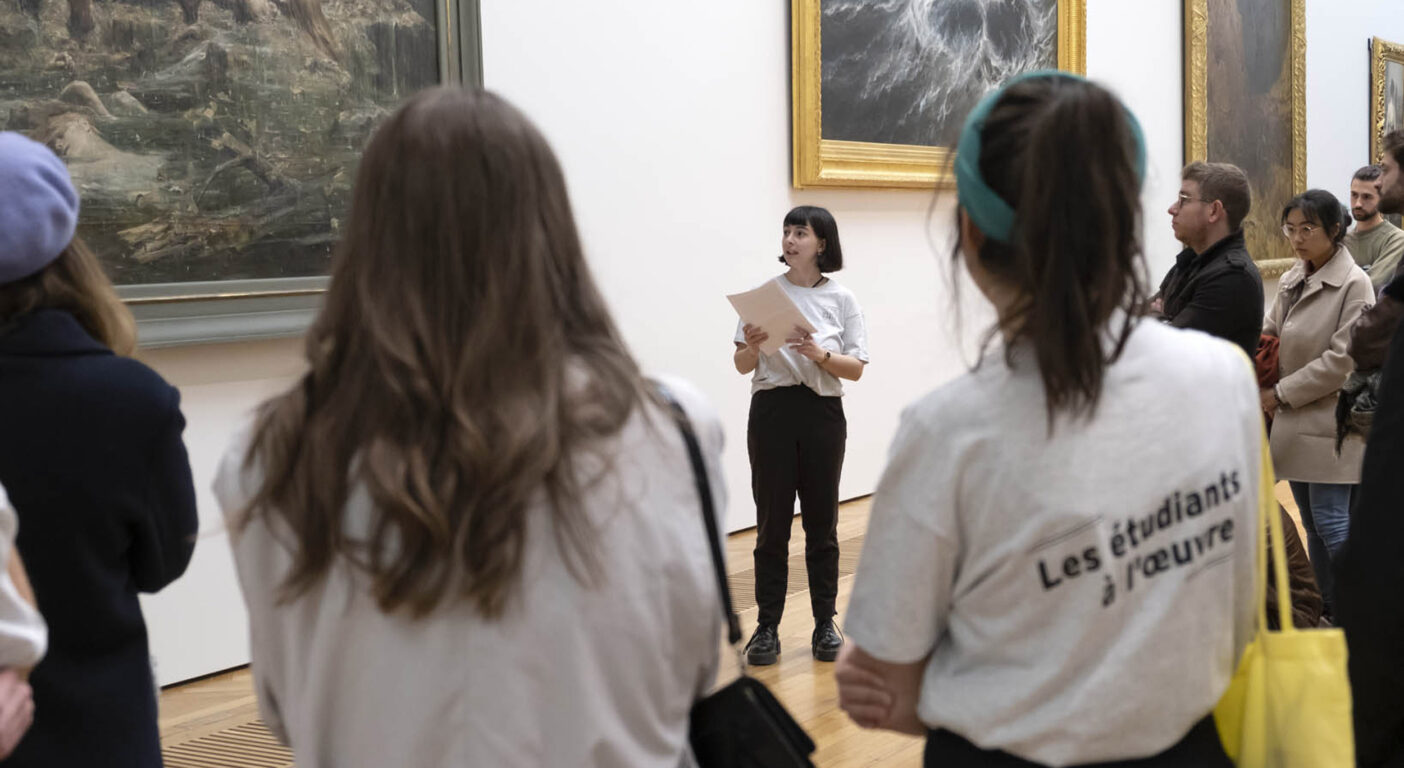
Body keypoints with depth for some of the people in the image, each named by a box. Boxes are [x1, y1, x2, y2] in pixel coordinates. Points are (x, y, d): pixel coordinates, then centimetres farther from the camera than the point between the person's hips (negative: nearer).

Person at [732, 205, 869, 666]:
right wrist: (751, 346, -17)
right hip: (772, 412, 0)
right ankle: (767, 627, 9)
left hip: (822, 415, 0)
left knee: (821, 523, 7)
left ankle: (825, 623, 17)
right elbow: (742, 366, 4)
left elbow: (856, 369, -1)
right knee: (772, 524, 3)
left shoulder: (841, 299, 3)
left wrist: (819, 355, -19)